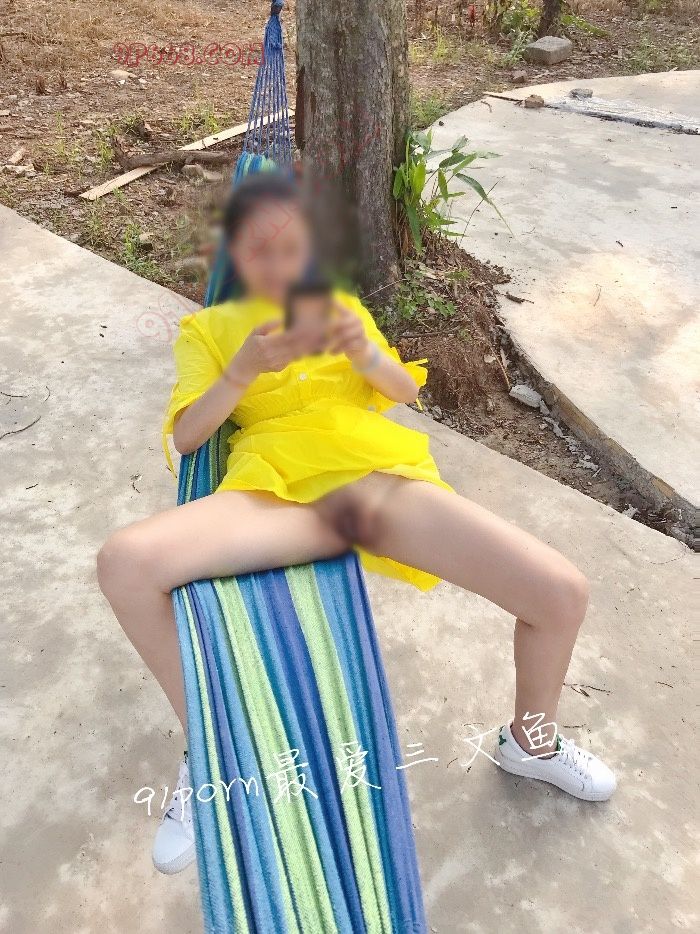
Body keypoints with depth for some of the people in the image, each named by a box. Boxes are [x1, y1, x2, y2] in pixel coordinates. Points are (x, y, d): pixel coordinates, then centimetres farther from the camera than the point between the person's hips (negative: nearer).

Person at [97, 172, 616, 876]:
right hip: (279, 491, -1)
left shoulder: (340, 307, 26)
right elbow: (184, 435, 6)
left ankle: (531, 741, 18)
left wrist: (364, 351, -8)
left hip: (378, 475, 2)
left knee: (562, 593, -15)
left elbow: (405, 391, 15)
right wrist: (244, 370, -13)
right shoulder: (208, 327, 19)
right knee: (125, 563, -30)